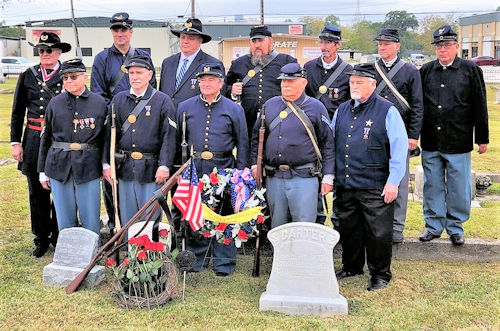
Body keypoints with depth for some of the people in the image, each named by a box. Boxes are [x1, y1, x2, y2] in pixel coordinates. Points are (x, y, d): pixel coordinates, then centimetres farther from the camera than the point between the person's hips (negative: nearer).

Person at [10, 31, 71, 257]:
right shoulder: (28, 76, 8)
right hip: (34, 139, 2)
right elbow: (18, 112, 10)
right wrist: (15, 142, 4)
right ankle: (41, 239, 22)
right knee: (37, 192, 8)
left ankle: (59, 237, 20)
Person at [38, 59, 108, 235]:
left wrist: (106, 166, -1)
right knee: (65, 221, 9)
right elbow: (45, 137, 11)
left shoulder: (99, 102, 1)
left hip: (88, 167, -2)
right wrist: (43, 171, 10)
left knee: (91, 222, 3)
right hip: (59, 166, 2)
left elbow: (106, 137, 3)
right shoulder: (55, 103, 6)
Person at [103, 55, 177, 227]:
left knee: (151, 218, 3)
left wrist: (164, 166, -14)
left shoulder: (163, 101, 0)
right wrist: (106, 164, 0)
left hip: (151, 169, -3)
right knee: (127, 218, 11)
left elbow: (169, 136, -6)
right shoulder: (118, 100, 10)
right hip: (125, 168, 3)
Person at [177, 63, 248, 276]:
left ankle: (224, 263, 14)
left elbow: (242, 144, 6)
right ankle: (197, 260, 23)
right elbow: (177, 140, 13)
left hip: (223, 170, -2)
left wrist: (240, 174, 1)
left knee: (224, 217, 2)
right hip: (193, 170, 2)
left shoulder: (234, 109, 5)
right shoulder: (185, 107, 9)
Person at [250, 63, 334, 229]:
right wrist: (255, 164, 8)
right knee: (277, 226, 12)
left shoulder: (316, 107, 1)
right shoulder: (270, 105, 11)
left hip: (304, 178, -3)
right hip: (274, 178, 4)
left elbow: (327, 144, 1)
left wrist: (328, 177, -3)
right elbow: (257, 137, 17)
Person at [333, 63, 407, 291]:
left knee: (378, 232, 2)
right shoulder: (342, 110, 12)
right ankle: (351, 267, 34)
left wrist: (393, 181, -12)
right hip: (344, 185, 6)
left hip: (375, 187, -5)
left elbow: (399, 148, -8)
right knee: (348, 229, 16)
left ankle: (380, 275, 19)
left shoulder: (387, 111, -5)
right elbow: (330, 142, 19)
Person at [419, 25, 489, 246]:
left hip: (458, 142, -2)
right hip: (430, 142, 2)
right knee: (432, 186, 10)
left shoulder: (471, 70, 2)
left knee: (458, 188, 6)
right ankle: (433, 226, 23)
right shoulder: (426, 71, 8)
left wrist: (482, 138, 1)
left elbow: (480, 107, 2)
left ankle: (455, 227, 22)